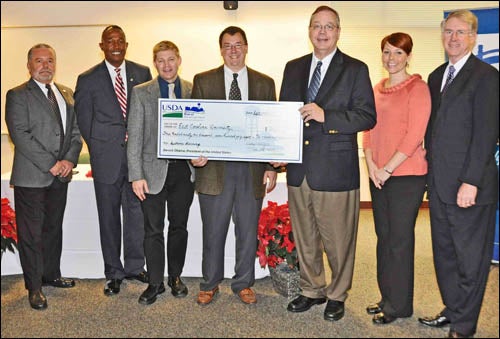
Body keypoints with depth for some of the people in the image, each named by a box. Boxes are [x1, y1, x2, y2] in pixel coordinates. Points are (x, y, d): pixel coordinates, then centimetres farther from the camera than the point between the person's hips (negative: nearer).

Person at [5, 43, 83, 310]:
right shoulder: (17, 96, -5)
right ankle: (34, 287, 15)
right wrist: (51, 164, -17)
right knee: (31, 234, 3)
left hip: (60, 176, 6)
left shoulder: (66, 94, 13)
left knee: (54, 228, 17)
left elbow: (75, 131, 12)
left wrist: (69, 160, -5)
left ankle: (51, 275, 32)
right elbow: (20, 135, -14)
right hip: (31, 177, -5)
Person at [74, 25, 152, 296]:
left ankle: (135, 266, 23)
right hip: (107, 157, -1)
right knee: (109, 216, 7)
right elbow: (84, 122, 5)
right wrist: (99, 150, 3)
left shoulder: (142, 73, 6)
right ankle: (114, 272, 20)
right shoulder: (88, 80, 2)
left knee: (137, 211, 7)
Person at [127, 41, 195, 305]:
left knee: (179, 226, 12)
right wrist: (136, 175, -8)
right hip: (154, 170, -1)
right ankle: (155, 282, 19)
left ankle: (175, 276, 29)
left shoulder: (193, 91, 6)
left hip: (184, 168, 2)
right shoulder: (141, 93, 1)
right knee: (153, 230, 5)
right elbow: (134, 136, -2)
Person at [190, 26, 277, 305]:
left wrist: (271, 167, 0)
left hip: (252, 169, 1)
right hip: (215, 167, -1)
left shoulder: (265, 83, 9)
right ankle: (210, 284, 26)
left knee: (248, 232, 10)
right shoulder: (203, 81, 6)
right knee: (213, 232, 9)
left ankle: (244, 283, 28)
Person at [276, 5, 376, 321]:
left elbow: (367, 116, -8)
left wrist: (325, 115, -20)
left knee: (338, 239, 5)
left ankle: (337, 295, 26)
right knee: (304, 237, 15)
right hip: (298, 168, 5)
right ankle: (312, 290, 33)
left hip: (336, 168, -4)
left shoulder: (355, 69, 0)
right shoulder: (293, 68, 13)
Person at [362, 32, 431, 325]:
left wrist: (387, 169, -13)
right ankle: (388, 297, 27)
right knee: (384, 238, 13)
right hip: (378, 176, 6)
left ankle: (399, 305, 17)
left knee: (400, 240, 2)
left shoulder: (417, 87, -7)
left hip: (406, 175, -6)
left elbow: (415, 135, -13)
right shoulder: (378, 89, 13)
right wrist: (371, 164, -1)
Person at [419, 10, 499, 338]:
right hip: (439, 184, 7)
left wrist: (471, 182, -19)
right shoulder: (436, 76, 15)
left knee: (470, 258, 6)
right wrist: (431, 171, 9)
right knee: (444, 253, 17)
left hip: (469, 185, -7)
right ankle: (452, 309, 34)